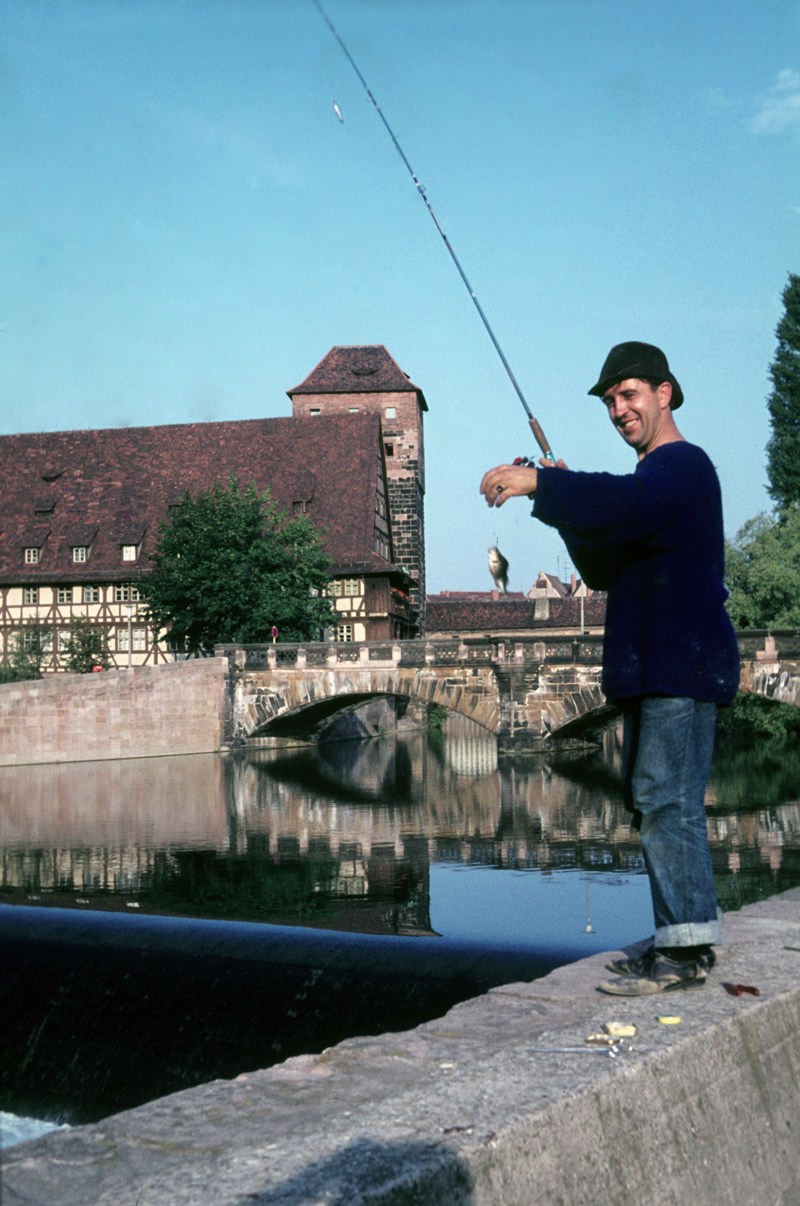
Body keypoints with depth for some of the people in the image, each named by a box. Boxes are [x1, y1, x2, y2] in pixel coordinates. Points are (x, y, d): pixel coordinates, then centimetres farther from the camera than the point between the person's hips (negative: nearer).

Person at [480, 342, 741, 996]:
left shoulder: (683, 464, -8)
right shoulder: (653, 480, 24)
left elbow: (624, 504, -31)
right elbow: (604, 569, 21)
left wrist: (539, 484, -28)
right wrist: (563, 500, 9)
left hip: (683, 665, -10)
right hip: (655, 667, 11)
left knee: (667, 799, -12)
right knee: (655, 800, 12)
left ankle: (686, 950, -8)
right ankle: (685, 939, 20)